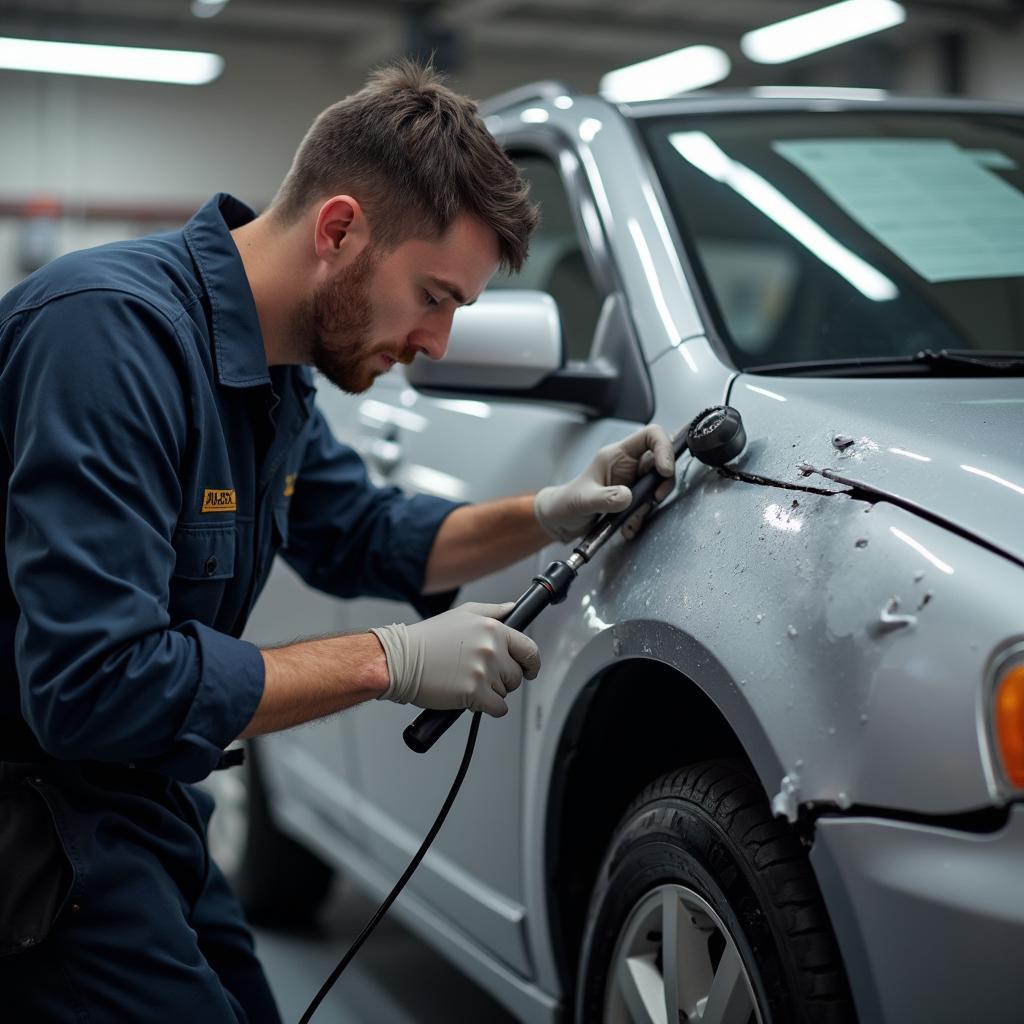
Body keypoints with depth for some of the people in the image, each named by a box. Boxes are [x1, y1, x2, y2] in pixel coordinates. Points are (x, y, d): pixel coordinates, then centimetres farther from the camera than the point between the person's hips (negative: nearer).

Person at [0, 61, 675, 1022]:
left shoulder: (272, 371, 5)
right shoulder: (114, 329, -25)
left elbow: (365, 538, 21)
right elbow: (96, 683, -31)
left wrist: (549, 514, 5)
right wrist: (394, 661, -24)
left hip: (140, 804, 9)